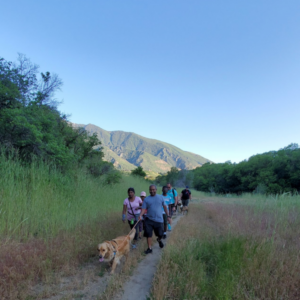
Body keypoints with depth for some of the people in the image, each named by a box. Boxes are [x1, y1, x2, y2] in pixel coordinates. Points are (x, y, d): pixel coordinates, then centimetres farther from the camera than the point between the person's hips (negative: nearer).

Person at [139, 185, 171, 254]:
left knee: (160, 234, 8)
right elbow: (144, 209, -5)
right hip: (149, 220, 0)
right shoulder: (146, 199, 0)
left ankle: (159, 240, 43)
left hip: (159, 220, 0)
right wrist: (141, 215, -24)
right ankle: (149, 248, 16)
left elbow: (164, 206, 9)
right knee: (148, 234, -2)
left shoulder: (160, 197, 2)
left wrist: (168, 216, 8)